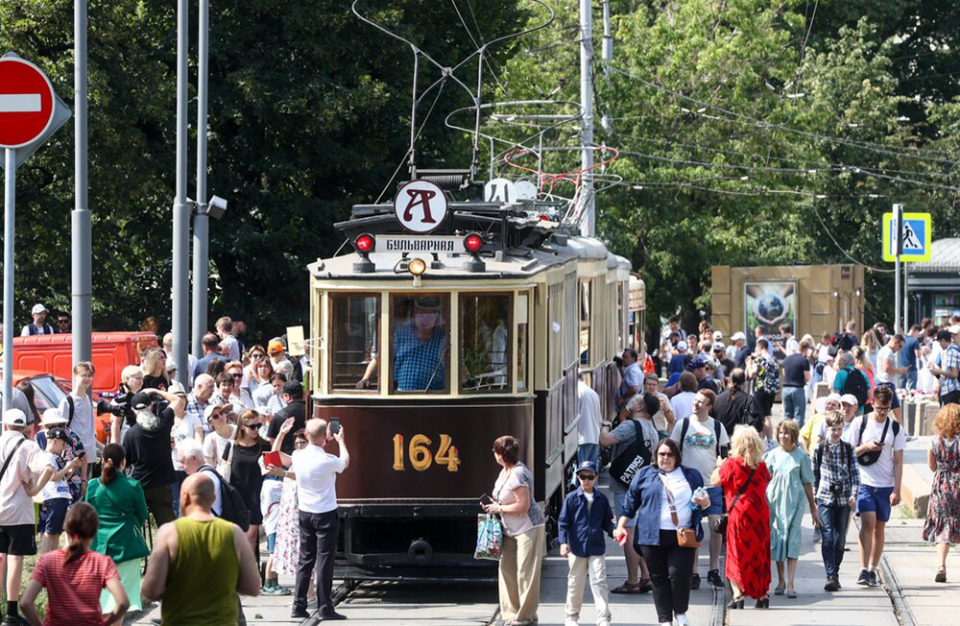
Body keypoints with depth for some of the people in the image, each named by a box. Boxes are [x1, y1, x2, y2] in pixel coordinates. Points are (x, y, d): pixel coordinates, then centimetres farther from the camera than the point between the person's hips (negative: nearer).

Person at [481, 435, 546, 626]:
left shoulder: (518, 475, -22)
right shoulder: (505, 472, 8)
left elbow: (522, 506, -25)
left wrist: (499, 508, -14)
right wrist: (494, 506, 5)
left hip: (528, 528, -10)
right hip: (511, 530, 10)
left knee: (525, 573, -5)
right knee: (506, 568, 8)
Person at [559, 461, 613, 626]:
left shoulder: (601, 499, 4)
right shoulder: (572, 498, -1)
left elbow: (607, 522, 11)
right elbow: (563, 522, -2)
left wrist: (614, 532, -9)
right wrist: (563, 542, -12)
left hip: (596, 548, 1)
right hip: (577, 548, 0)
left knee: (599, 582, -5)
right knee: (575, 583, 10)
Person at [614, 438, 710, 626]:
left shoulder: (691, 476, 16)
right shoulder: (645, 475, 11)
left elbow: (702, 502, 23)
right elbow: (630, 503, 12)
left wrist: (705, 503, 0)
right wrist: (621, 526, 5)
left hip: (683, 538, 0)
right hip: (652, 537, 0)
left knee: (679, 574, -13)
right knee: (659, 578, 2)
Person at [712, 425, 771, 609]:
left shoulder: (732, 464, -11)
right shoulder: (761, 466, 4)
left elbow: (714, 480, -3)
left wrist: (720, 466, 15)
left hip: (740, 513, -5)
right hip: (761, 514, 5)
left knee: (737, 554, 2)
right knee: (760, 554, 12)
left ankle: (738, 595, -7)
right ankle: (763, 595, 13)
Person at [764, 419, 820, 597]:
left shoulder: (801, 456, 3)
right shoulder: (773, 455, 8)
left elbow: (807, 483, 6)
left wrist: (813, 508, 8)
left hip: (794, 502, -2)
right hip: (775, 500, 2)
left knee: (792, 538, -9)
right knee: (777, 537, 3)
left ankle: (790, 583, -13)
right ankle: (780, 581, 15)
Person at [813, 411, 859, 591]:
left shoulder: (848, 449, 6)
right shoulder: (818, 449, 2)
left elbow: (854, 473, 6)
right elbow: (814, 475, 7)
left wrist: (853, 494, -7)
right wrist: (813, 498, 5)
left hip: (843, 499, 2)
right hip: (825, 498, -2)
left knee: (840, 539, 6)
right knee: (828, 537, -12)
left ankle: (835, 573, 18)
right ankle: (831, 576, -15)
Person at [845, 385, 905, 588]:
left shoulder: (895, 428, 3)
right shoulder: (860, 423, 0)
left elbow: (898, 462, 4)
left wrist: (896, 490, -2)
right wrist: (866, 446, -14)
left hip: (886, 485, 2)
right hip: (864, 482, -2)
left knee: (880, 527, 6)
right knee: (868, 523, -16)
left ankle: (873, 570, 15)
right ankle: (864, 570, -17)